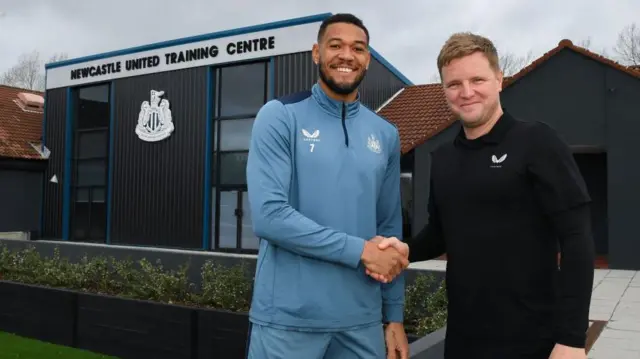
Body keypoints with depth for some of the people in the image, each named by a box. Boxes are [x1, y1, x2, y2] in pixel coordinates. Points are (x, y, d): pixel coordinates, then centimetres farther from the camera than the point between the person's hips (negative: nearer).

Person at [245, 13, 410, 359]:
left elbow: (390, 229, 11)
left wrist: (394, 316, 10)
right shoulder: (279, 116, -6)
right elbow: (268, 214, -17)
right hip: (287, 319, -4)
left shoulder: (385, 135, 9)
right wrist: (360, 251, -15)